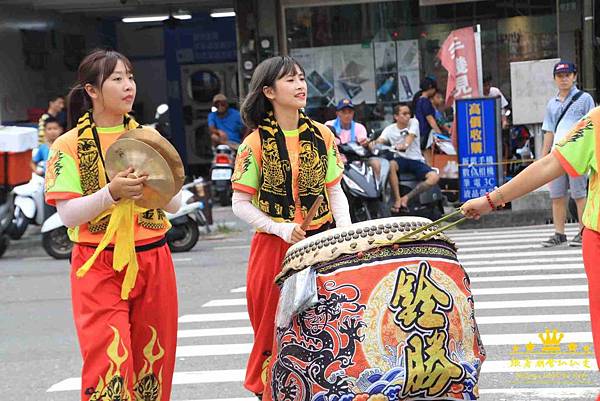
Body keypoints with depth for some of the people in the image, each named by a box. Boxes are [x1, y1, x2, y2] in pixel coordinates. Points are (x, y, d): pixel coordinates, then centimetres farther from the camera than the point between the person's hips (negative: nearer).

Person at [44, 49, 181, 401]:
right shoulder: (70, 145, -2)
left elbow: (175, 204, 9)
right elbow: (68, 214, -10)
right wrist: (112, 192, -24)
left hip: (153, 261, 4)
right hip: (99, 268, -4)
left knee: (154, 363, 7)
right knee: (110, 365, -12)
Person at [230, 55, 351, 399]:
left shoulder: (322, 135, 5)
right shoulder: (256, 143, -6)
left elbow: (335, 191, 11)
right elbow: (241, 204, -4)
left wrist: (345, 229, -6)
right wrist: (282, 229, -16)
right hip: (274, 247, -3)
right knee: (276, 327, 3)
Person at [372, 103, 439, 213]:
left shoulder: (413, 122, 4)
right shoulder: (390, 129, 7)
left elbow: (411, 136, -15)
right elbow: (380, 141, -8)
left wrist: (405, 144, -39)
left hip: (416, 160, 0)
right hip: (400, 159, 0)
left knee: (434, 177, -27)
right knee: (390, 165, -38)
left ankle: (406, 197, -23)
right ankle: (397, 199, -31)